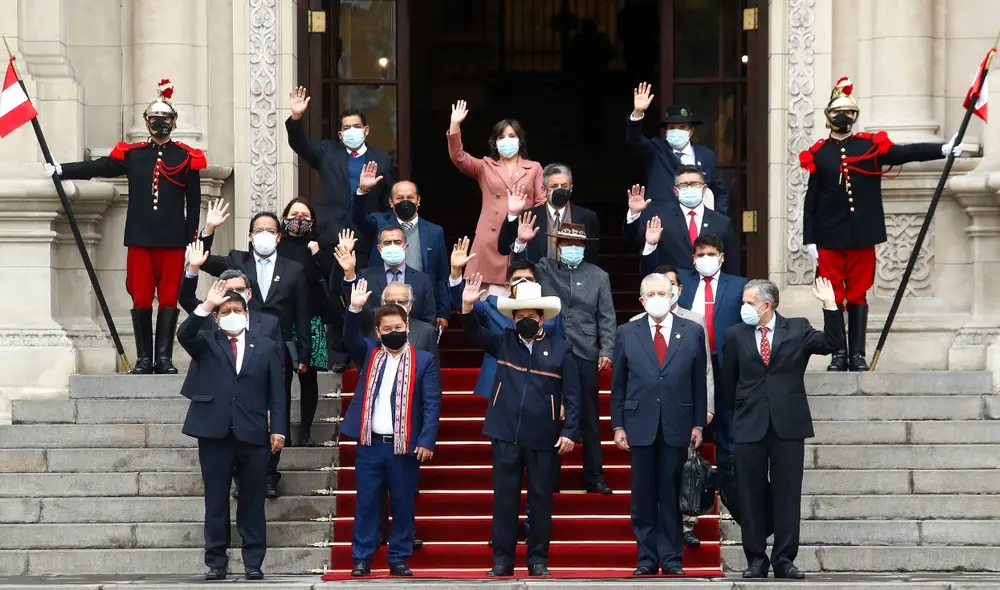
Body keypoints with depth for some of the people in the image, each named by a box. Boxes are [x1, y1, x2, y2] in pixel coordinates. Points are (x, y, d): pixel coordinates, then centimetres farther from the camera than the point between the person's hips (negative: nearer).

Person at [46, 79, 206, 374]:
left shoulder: (187, 158, 3)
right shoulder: (132, 154, 8)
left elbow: (194, 203, 3)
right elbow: (98, 167, 3)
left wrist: (192, 239, -2)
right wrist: (61, 170, -6)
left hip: (173, 241, -1)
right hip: (140, 239, 1)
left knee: (168, 299, 1)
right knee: (141, 299, 2)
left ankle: (164, 359, 5)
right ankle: (144, 359, 8)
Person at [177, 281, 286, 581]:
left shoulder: (267, 347, 13)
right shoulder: (206, 342, 12)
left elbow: (276, 393, 8)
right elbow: (184, 335, -11)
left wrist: (277, 429, -1)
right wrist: (206, 306, -20)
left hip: (253, 434, 0)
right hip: (214, 432, 0)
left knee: (252, 501, 2)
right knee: (216, 501, 2)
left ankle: (253, 562, 6)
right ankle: (216, 562, 6)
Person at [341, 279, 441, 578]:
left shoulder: (424, 361, 2)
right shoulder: (369, 353, 11)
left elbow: (432, 404, -3)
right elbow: (350, 338, -7)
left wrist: (427, 441, -12)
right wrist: (355, 309, -23)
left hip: (405, 446, -2)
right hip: (370, 444, 2)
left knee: (403, 506, 4)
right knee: (366, 504, 4)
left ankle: (399, 560, 11)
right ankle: (362, 559, 8)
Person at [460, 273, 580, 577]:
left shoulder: (560, 349, 0)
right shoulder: (504, 343, 7)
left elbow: (571, 395, -1)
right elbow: (475, 333, -1)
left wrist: (569, 431, -8)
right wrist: (468, 305, -19)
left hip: (543, 438, -1)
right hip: (506, 435, 2)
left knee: (541, 499, 6)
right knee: (504, 498, 4)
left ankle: (538, 558, 14)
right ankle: (502, 558, 10)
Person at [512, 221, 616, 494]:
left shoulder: (599, 276, 7)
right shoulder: (544, 269, 6)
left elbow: (606, 318, 5)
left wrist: (606, 350, -4)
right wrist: (521, 243, -14)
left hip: (585, 356, 0)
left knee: (589, 420, 5)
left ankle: (594, 477, 12)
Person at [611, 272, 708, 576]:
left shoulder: (693, 332, 5)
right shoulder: (627, 333, 6)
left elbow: (699, 382, 6)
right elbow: (618, 383, 7)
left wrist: (698, 424, 2)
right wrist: (618, 425, 2)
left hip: (676, 426, -1)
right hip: (640, 425, 1)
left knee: (671, 493, 2)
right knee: (643, 495, 4)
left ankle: (671, 558, 8)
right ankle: (647, 558, 9)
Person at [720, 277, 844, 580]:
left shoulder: (797, 330, 4)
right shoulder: (736, 335, 6)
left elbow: (832, 343, -7)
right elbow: (727, 380, 15)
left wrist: (830, 306, -15)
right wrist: (743, 406, 12)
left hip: (788, 425, -1)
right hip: (750, 426, 1)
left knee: (787, 495, 1)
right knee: (751, 496, 3)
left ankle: (784, 559, 6)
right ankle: (756, 559, 10)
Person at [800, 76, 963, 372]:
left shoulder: (871, 146, 4)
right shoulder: (818, 154, 3)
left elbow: (906, 153, -6)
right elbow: (811, 201, 2)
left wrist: (944, 149, -18)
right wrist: (809, 240, -2)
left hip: (861, 236, 1)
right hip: (829, 237, 0)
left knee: (858, 295, 6)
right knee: (833, 296, 2)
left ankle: (857, 355, 11)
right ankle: (838, 354, 10)